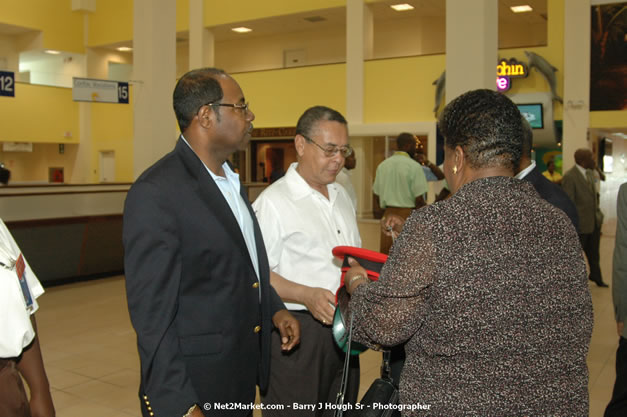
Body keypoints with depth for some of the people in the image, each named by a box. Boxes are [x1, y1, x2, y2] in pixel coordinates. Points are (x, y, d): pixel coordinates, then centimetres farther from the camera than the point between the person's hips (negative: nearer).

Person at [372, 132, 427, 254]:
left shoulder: (382, 165, 8)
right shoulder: (414, 166, -9)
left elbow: (375, 195, 12)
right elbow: (419, 200, -11)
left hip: (388, 214, 6)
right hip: (408, 214, -5)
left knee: (385, 254, 8)